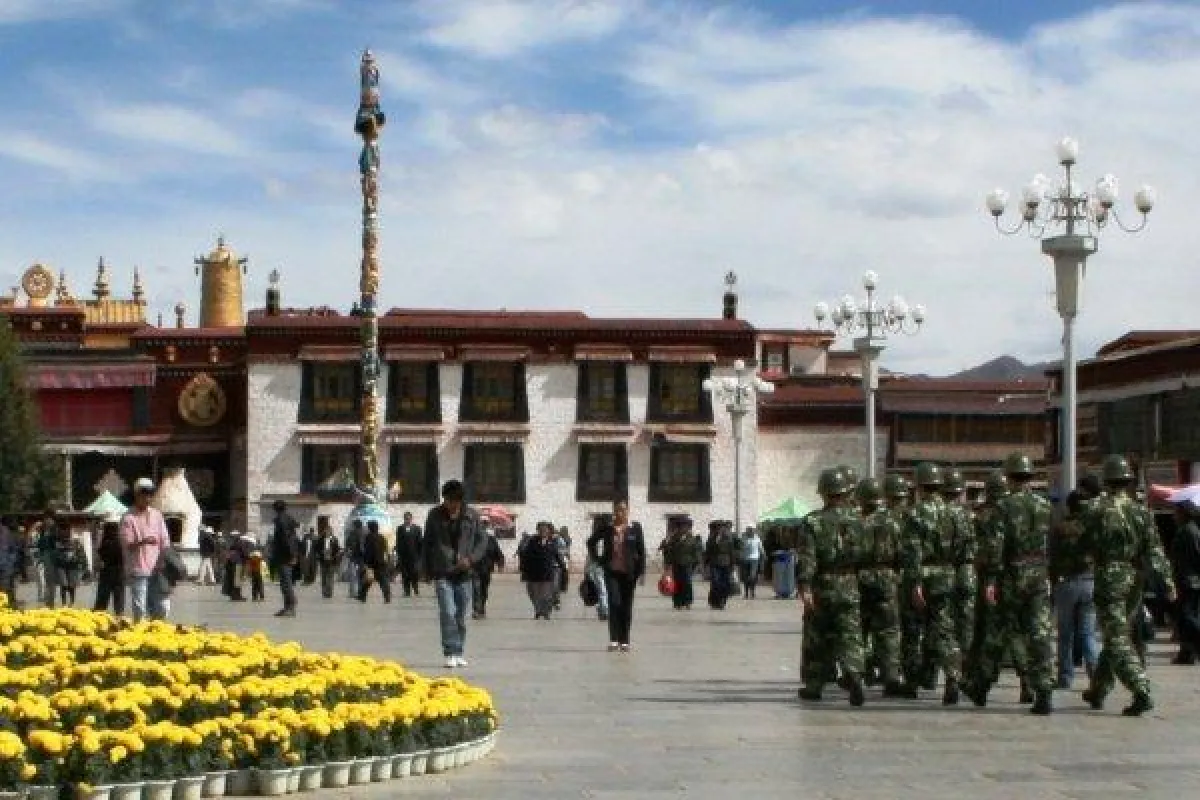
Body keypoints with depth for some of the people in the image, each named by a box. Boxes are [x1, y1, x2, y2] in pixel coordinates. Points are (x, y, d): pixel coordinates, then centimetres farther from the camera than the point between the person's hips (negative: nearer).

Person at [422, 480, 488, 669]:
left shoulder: (472, 516, 2)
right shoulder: (435, 515, 2)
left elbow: (482, 541, 6)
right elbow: (426, 543, 10)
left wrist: (471, 559, -11)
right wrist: (427, 571, 7)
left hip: (464, 574, 1)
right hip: (442, 573, -1)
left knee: (461, 616, 7)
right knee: (448, 613, -13)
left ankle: (460, 653, 19)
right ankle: (450, 654, -11)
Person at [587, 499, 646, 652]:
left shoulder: (635, 528, 1)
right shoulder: (607, 528, 2)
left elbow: (641, 551, 1)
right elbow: (591, 542, 13)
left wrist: (641, 572, -3)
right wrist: (599, 560, 5)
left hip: (629, 573, 0)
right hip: (612, 572, 0)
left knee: (626, 606, 5)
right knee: (614, 603, -12)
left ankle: (624, 641, 12)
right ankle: (613, 640, -13)